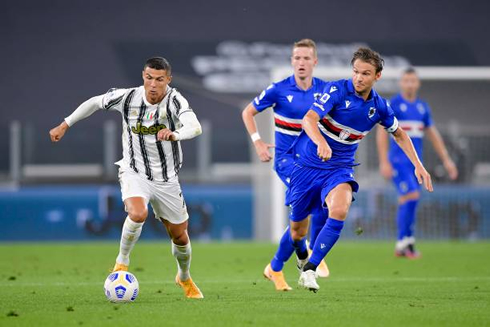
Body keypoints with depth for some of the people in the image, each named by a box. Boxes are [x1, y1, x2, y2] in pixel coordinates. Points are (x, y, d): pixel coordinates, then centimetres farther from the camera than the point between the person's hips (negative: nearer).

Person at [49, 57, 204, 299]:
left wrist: (175, 134, -59)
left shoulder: (175, 100, -20)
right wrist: (64, 125, 9)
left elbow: (195, 127, -38)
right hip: (135, 173, -1)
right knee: (138, 214, -32)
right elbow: (94, 102, 5)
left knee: (179, 236, 11)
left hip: (166, 179, 1)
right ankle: (122, 261, -7)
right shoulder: (128, 98, -13)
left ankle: (184, 278, 42)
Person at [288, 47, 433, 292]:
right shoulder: (337, 90, -15)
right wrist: (321, 143, -48)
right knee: (297, 229, 6)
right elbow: (309, 119, -28)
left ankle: (309, 270, -24)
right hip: (308, 163, -2)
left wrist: (418, 165, 9)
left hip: (339, 168, 2)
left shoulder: (379, 107, -2)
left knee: (339, 211, -30)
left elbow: (399, 134, 18)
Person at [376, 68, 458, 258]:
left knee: (406, 203, 6)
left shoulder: (422, 107, 12)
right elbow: (381, 132, -9)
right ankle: (406, 241, -10)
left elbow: (433, 134, 18)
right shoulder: (392, 105, -5)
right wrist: (384, 162, -16)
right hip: (398, 161, -6)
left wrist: (446, 160, 14)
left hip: (415, 162, 6)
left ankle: (401, 247, 12)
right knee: (412, 196, -18)